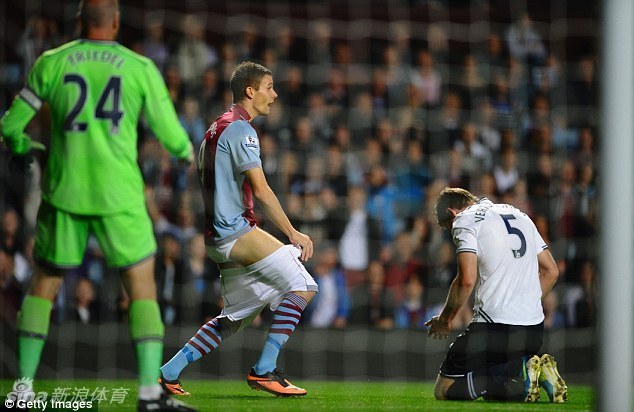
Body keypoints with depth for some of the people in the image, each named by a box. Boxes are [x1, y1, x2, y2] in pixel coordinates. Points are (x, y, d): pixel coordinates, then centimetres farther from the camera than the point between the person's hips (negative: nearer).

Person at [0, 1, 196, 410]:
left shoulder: (51, 63, 3)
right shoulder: (141, 68, 0)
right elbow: (169, 133, 4)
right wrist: (186, 151, 27)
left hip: (64, 192, 2)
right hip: (119, 193, -2)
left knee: (46, 282, 15)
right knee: (142, 285, 4)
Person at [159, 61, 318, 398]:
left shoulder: (216, 128, 21)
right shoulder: (240, 129, -10)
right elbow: (260, 190, -16)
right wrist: (292, 233, -12)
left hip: (218, 235, 10)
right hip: (235, 231, -10)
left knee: (236, 316, 14)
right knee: (301, 285, -13)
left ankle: (168, 373, 13)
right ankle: (264, 370, -14)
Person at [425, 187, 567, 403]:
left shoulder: (465, 220, -2)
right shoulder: (519, 215, 21)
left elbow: (466, 280, -14)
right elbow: (551, 271, 21)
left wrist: (444, 319, -1)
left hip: (495, 327, -8)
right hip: (535, 328, 8)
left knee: (444, 389, 1)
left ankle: (520, 376, -16)